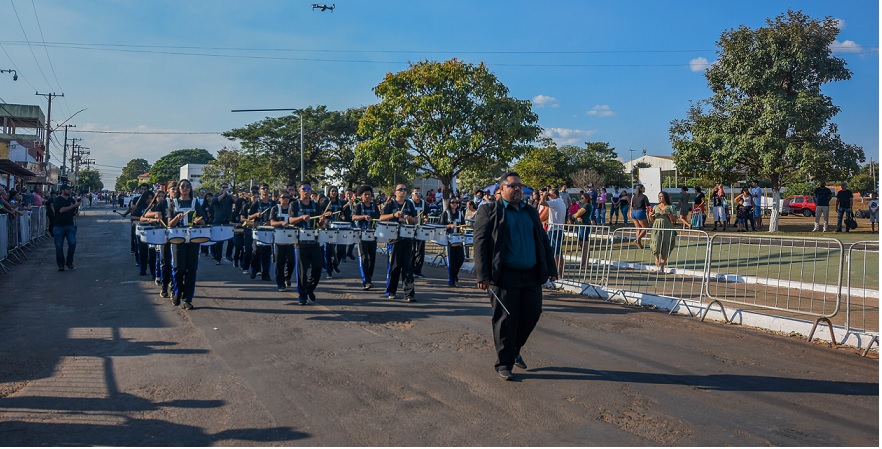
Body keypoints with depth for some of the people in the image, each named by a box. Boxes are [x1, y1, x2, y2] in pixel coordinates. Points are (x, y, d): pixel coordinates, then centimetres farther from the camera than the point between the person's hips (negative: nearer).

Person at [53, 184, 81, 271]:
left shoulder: (72, 200, 9)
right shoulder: (58, 200, -3)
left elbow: (75, 214, 11)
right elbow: (61, 210, -19)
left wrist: (77, 207, -9)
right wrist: (74, 205, -18)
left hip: (70, 225, 3)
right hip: (59, 226, -3)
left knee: (72, 243, -9)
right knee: (59, 246, 1)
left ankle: (69, 262, 9)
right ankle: (61, 264, 13)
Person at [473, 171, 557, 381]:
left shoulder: (531, 212, 16)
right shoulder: (489, 212, -1)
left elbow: (543, 241, 20)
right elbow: (480, 243, -6)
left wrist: (551, 268, 15)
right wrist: (483, 275, -14)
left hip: (532, 275, 5)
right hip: (505, 277, -5)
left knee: (532, 314, 8)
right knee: (505, 321, 1)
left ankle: (515, 350, 32)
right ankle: (504, 364, 14)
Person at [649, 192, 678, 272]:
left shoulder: (670, 207, 4)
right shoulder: (655, 207, 13)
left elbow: (675, 220, -2)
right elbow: (652, 220, 15)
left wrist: (668, 214, -16)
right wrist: (650, 215, -6)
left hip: (667, 230, -2)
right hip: (657, 229, 2)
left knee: (665, 248, -1)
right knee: (656, 245, -16)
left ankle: (662, 266, 11)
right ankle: (657, 259, 12)